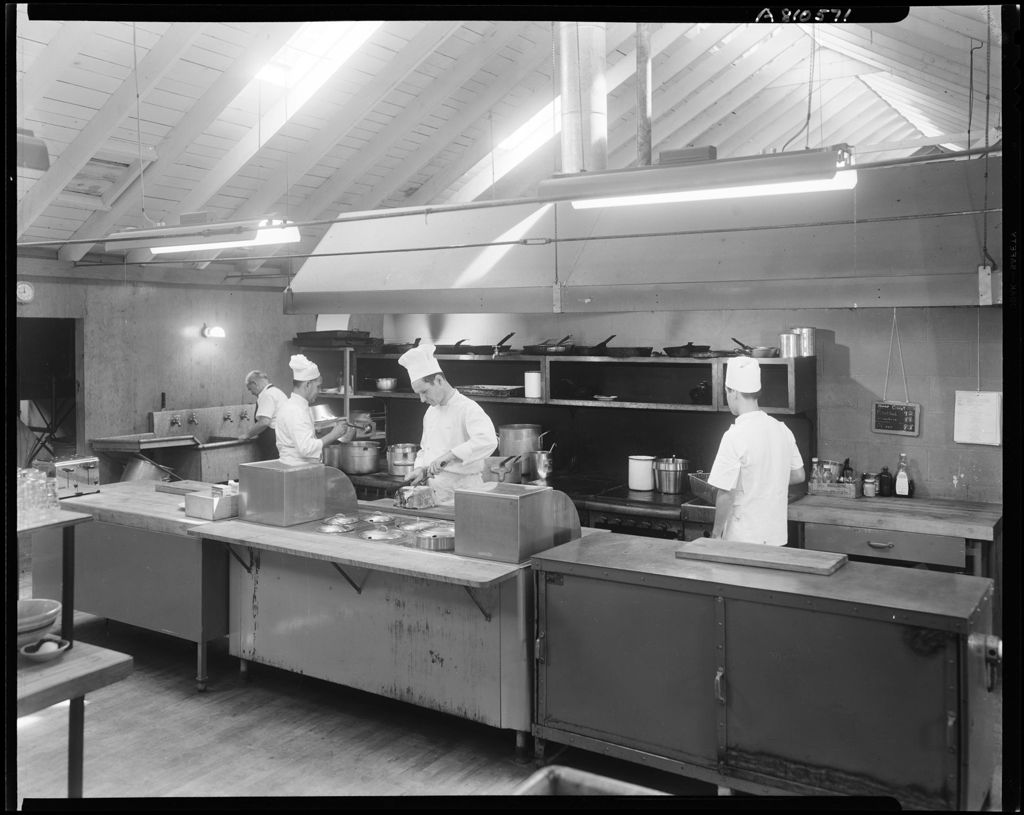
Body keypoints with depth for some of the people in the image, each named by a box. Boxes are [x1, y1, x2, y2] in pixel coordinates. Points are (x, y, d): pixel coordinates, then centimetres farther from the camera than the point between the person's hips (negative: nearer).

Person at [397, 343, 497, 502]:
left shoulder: (468, 408, -10)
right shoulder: (430, 412, 16)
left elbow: (488, 441, -27)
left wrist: (448, 456, -29)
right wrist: (421, 469, 6)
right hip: (435, 492, 6)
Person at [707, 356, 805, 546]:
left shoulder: (735, 437, -20)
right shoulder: (782, 430, 2)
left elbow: (725, 494, -18)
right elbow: (798, 475, 13)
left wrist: (716, 533, -7)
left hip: (743, 538, -6)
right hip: (776, 535, 6)